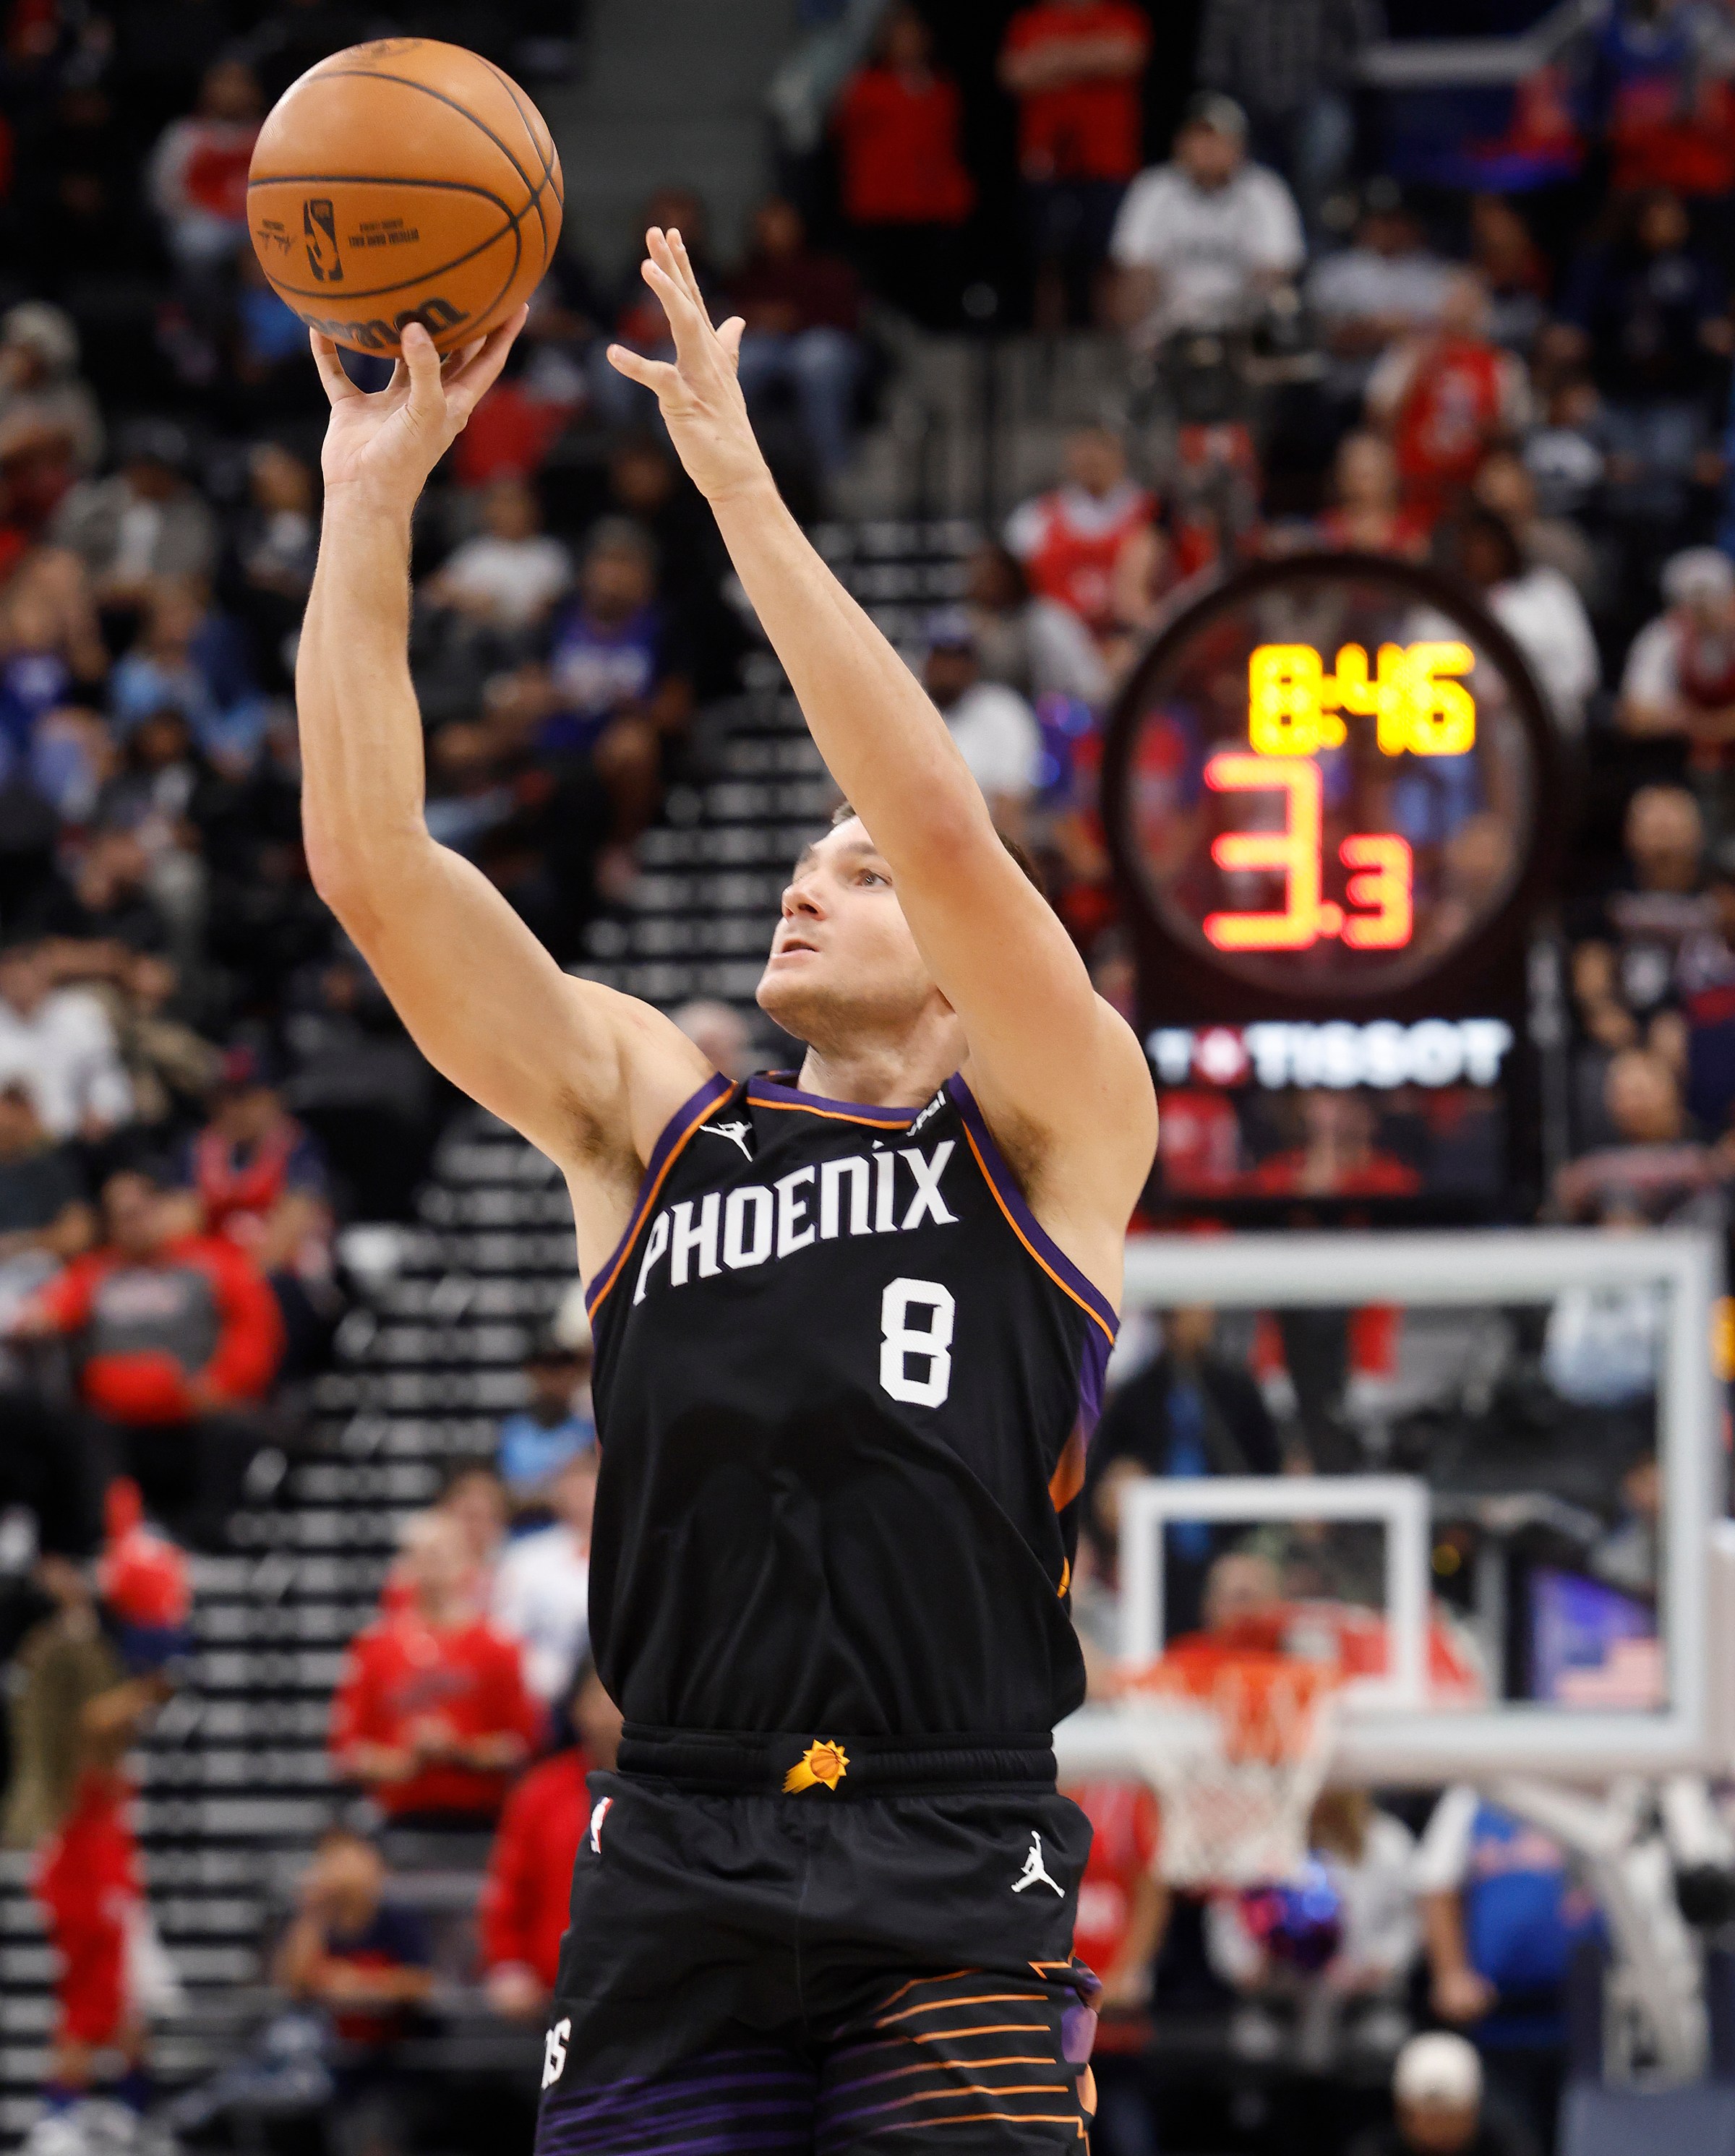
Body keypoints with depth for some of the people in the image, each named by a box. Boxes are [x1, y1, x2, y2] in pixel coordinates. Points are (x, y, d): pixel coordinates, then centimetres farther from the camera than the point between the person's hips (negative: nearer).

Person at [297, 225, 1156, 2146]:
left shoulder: (1054, 1127, 9)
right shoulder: (651, 1115, 18)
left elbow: (945, 826, -8)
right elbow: (370, 865, 9)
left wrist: (739, 486, -8)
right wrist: (370, 496, 3)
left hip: (953, 1886, -3)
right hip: (674, 1867, 3)